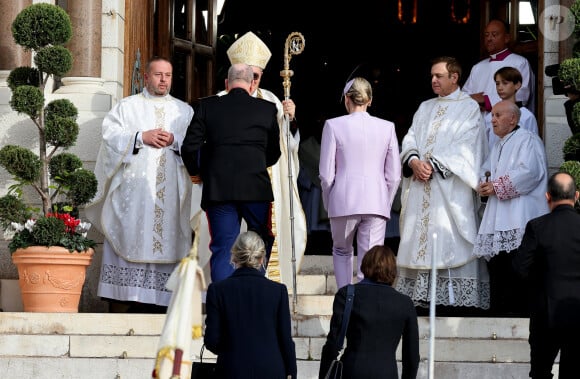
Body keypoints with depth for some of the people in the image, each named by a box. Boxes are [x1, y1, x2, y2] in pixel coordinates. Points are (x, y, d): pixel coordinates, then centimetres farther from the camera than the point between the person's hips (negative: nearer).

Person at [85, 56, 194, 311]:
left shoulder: (184, 111, 18)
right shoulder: (127, 106, 14)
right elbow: (111, 134, 1)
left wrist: (174, 140, -9)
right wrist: (141, 137, -10)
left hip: (170, 187, 1)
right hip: (134, 185, -1)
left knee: (168, 238, -6)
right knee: (132, 237, -9)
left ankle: (161, 297, -8)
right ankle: (130, 297, -10)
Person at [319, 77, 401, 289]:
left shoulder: (334, 126, -3)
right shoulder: (387, 127, 3)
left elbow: (326, 174, -3)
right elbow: (394, 175, 5)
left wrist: (329, 204, 11)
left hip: (344, 202, -1)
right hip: (376, 203, 1)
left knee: (341, 252, 21)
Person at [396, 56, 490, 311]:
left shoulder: (469, 107, 1)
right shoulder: (425, 108, 20)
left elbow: (465, 147, -9)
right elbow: (410, 139, 12)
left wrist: (434, 165, -16)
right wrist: (414, 161, -9)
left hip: (451, 189, -6)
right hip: (421, 188, 6)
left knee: (451, 240, -11)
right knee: (418, 238, 1)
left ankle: (455, 296, -12)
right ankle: (420, 294, 2)